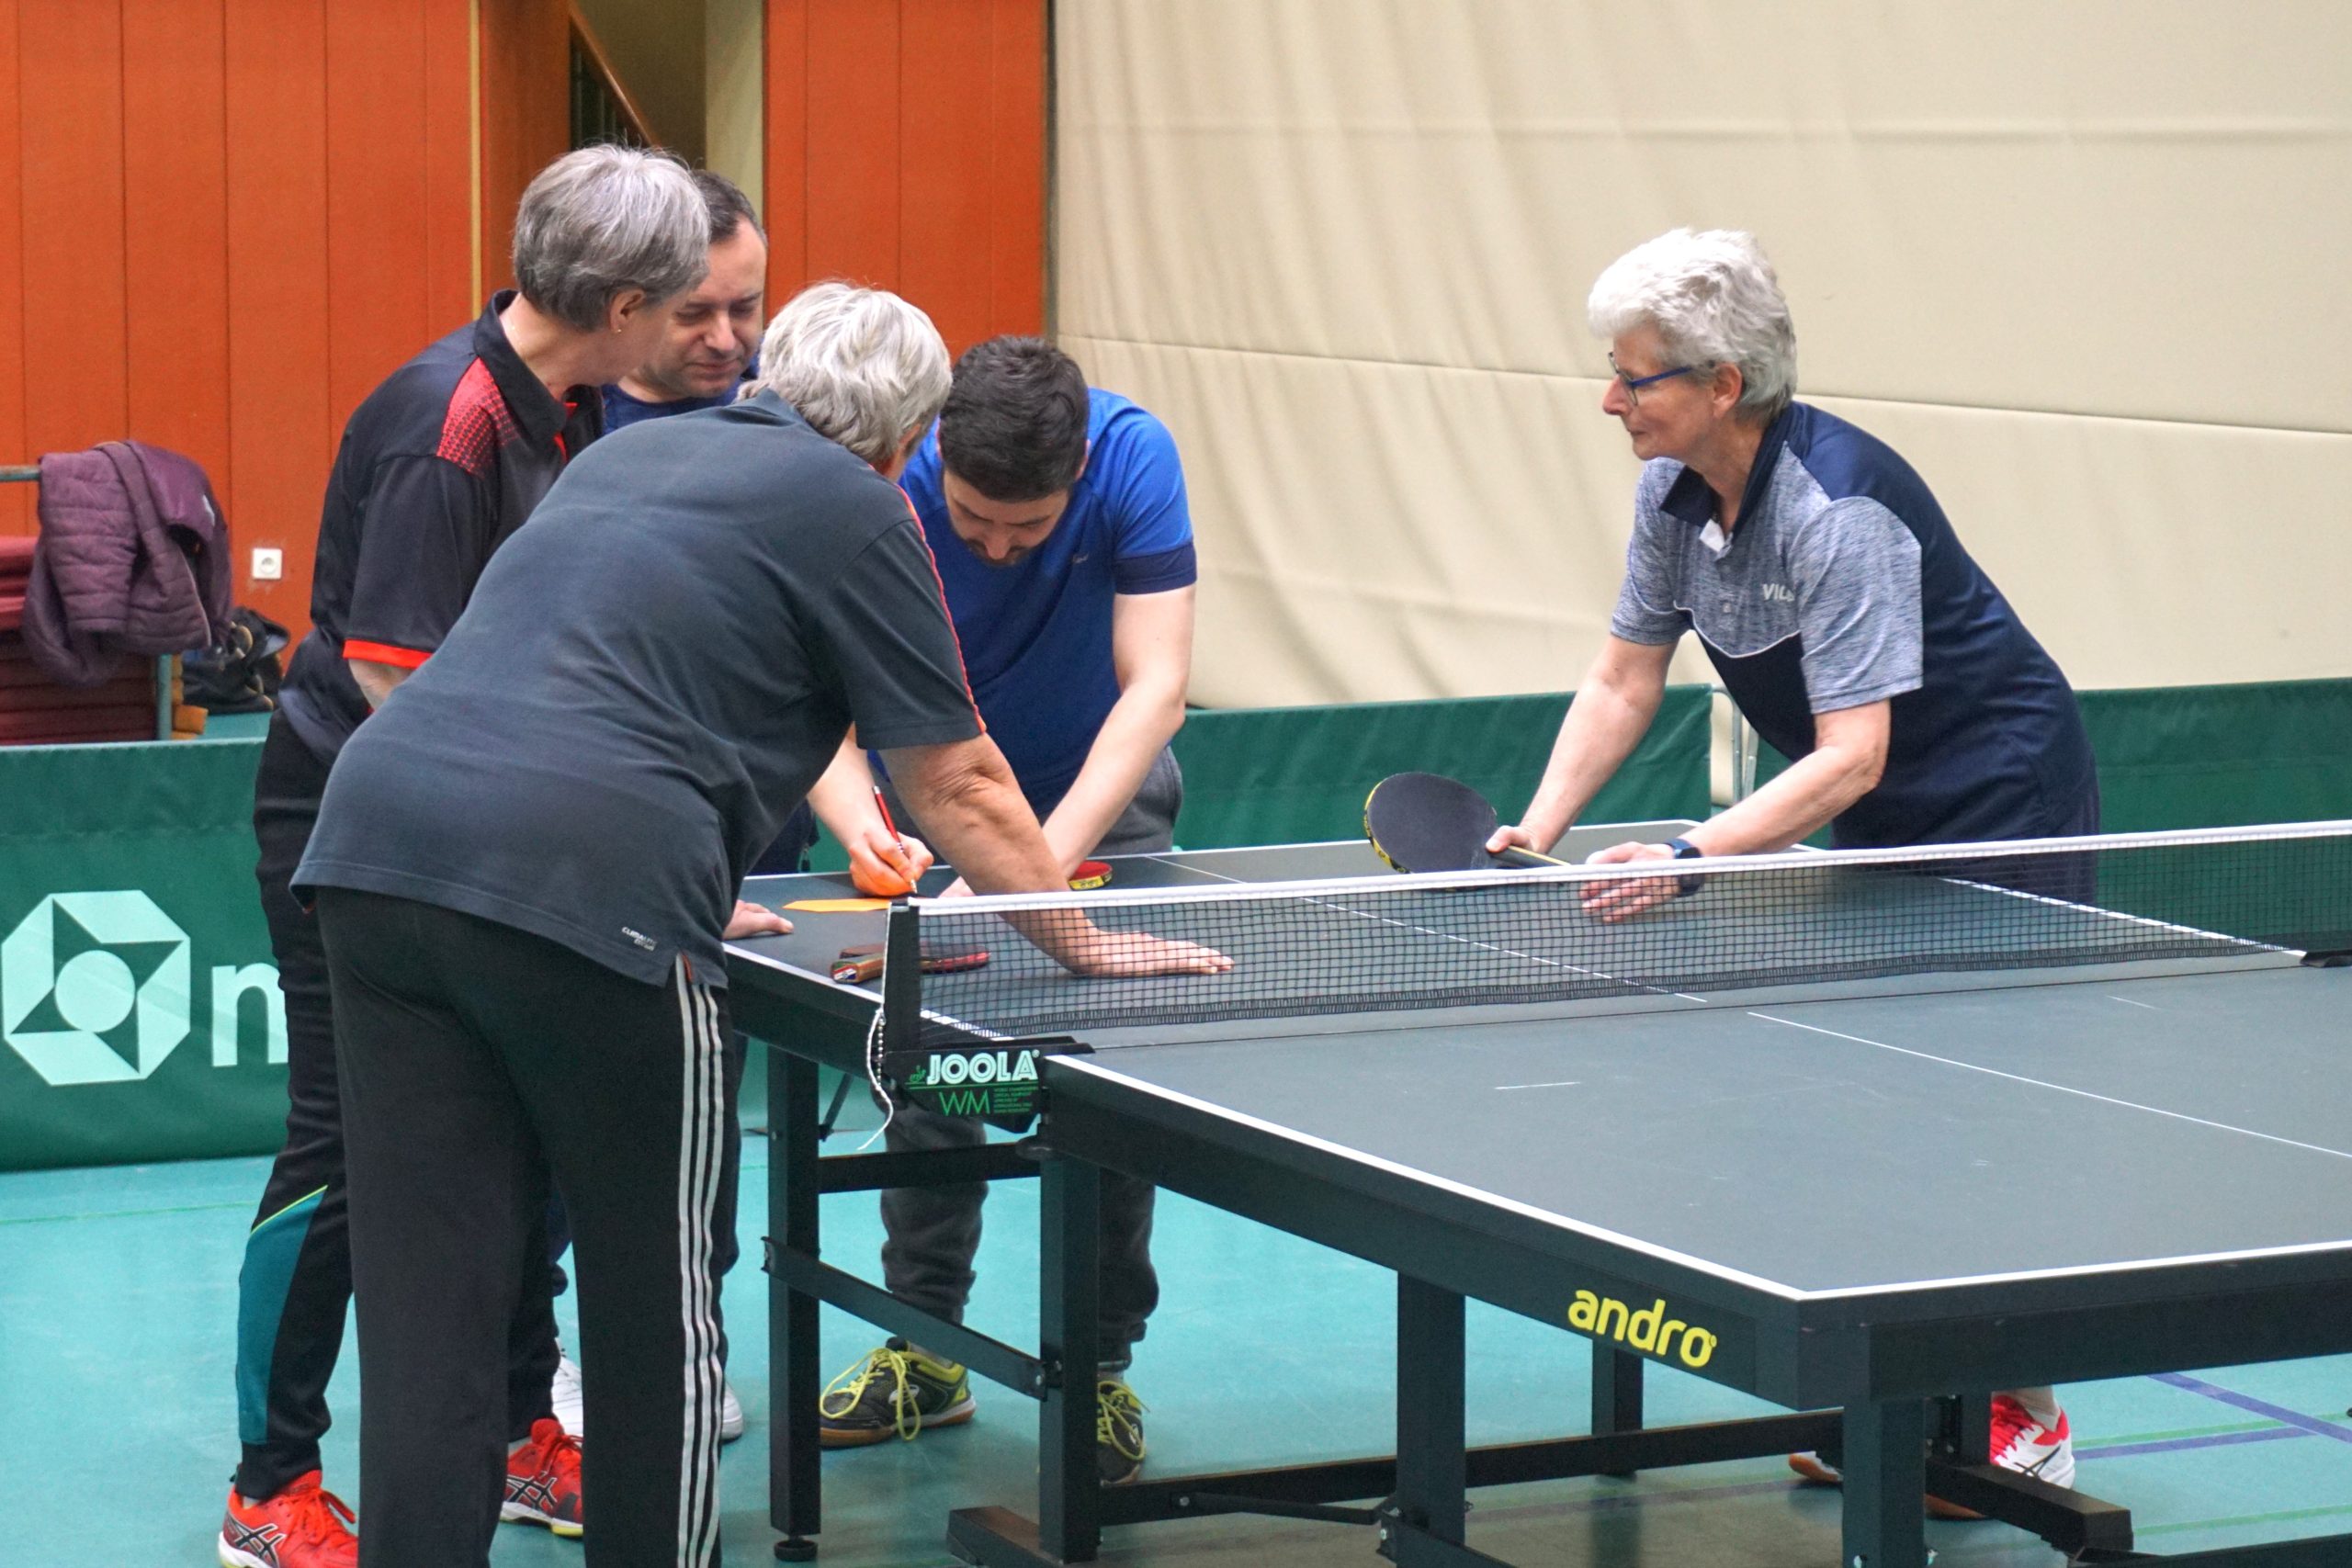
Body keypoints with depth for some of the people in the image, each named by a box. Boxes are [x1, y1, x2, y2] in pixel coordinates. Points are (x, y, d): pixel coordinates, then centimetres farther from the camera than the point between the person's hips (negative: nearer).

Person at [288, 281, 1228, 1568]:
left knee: (425, 1295, 6)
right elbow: (958, 786, 12)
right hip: (579, 892, -6)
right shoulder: (853, 510, 8)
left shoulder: (622, 456, 28)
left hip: (377, 834, 6)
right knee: (652, 1303, 11)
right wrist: (1080, 942, 24)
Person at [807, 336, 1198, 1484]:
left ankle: (1100, 1366, 3)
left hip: (1099, 785, -1)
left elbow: (1153, 684, -31)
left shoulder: (1133, 457, -31)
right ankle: (925, 1356, 12)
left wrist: (1051, 852, -43)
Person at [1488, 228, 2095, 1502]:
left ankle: (2022, 1423, 4)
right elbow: (1625, 678, 3)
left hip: (2000, 812, -8)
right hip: (1880, 828, 8)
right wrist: (1540, 826, -10)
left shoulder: (1837, 510, -31)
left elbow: (1849, 756, -33)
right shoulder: (1676, 493, -5)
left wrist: (1689, 859, -39)